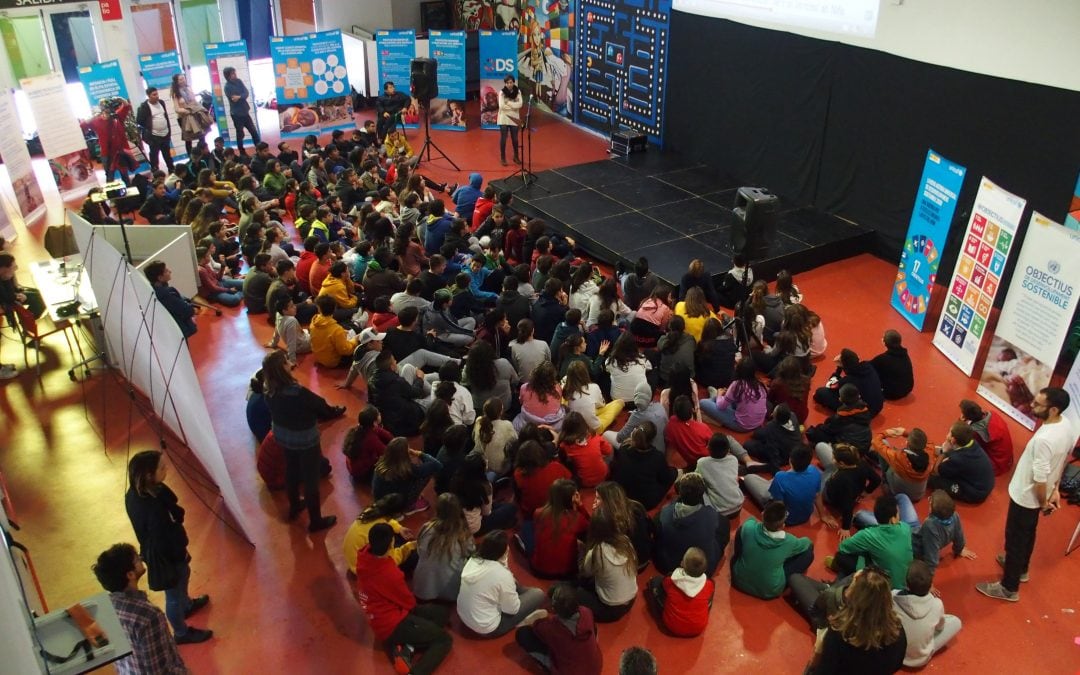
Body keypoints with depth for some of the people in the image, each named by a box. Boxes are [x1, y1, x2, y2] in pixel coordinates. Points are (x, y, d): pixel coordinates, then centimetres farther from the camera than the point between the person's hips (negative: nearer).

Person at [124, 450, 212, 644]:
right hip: (165, 556, -8)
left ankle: (186, 605, 64)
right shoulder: (153, 509, -42)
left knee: (183, 575, 35)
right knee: (174, 595, 19)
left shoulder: (135, 493, -16)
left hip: (156, 550, 8)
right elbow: (165, 541, -26)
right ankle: (182, 633, 45)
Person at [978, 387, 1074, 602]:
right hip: (1039, 495, 9)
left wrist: (1043, 503, -11)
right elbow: (1061, 461, 6)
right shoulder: (1067, 425, -9)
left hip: (1027, 496, -9)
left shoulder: (1044, 439, -38)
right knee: (1028, 533, 29)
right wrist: (1055, 490, 14)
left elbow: (1040, 480, -29)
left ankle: (1009, 588, 27)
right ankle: (1021, 568, 52)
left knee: (1015, 539, 10)